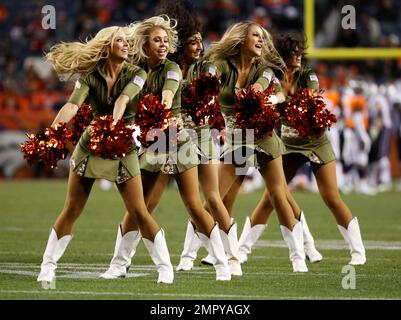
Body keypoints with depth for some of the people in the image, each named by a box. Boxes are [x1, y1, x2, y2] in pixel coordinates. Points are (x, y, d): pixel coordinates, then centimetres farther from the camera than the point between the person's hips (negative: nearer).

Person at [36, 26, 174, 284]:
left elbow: (123, 99, -28)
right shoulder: (90, 75, -8)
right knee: (72, 210, 2)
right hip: (90, 146, 1)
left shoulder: (136, 74, -9)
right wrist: (53, 130, -41)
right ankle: (48, 265, 11)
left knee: (139, 212, -5)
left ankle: (165, 266, 4)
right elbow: (73, 105, -23)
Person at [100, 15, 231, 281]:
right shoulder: (137, 69, 3)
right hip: (149, 142, 4)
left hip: (177, 140, -4)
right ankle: (120, 264, 14)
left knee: (194, 206, -7)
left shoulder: (171, 69, -10)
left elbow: (167, 95, -28)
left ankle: (222, 265, -1)